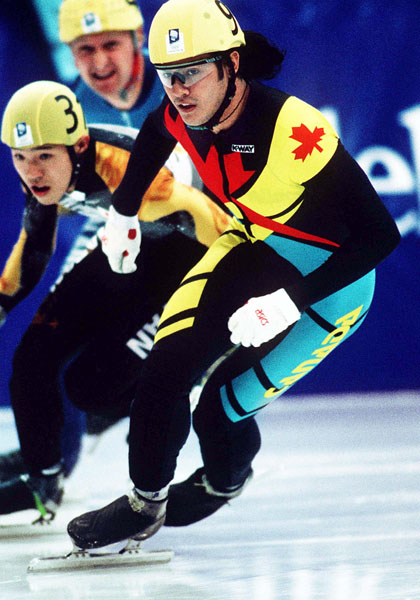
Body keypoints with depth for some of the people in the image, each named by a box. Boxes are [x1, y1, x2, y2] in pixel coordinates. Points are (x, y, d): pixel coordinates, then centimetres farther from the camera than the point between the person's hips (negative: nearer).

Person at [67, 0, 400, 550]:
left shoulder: (296, 132, -36)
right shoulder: (179, 116, -14)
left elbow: (380, 232, -34)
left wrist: (291, 301, -35)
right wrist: (123, 210, 13)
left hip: (332, 276, -6)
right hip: (256, 248, 6)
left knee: (222, 408, -12)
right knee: (168, 363, -9)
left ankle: (225, 481, 21)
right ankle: (145, 503, 15)